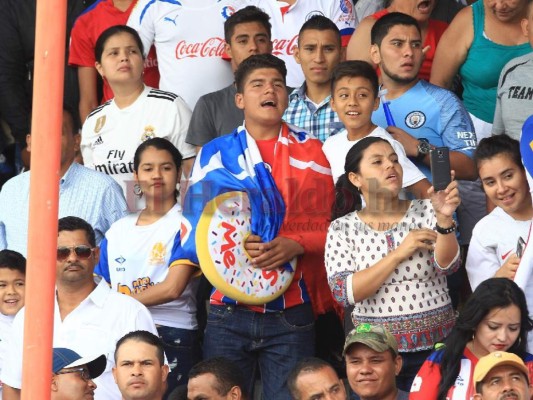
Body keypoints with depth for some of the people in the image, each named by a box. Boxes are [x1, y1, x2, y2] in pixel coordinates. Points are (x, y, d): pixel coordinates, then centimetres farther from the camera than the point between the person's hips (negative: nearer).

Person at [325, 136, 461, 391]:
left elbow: (447, 265, -13)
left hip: (436, 347, 1)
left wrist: (444, 219, -31)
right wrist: (398, 253, -18)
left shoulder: (426, 212, 0)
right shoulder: (342, 229, -1)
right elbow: (344, 292, -12)